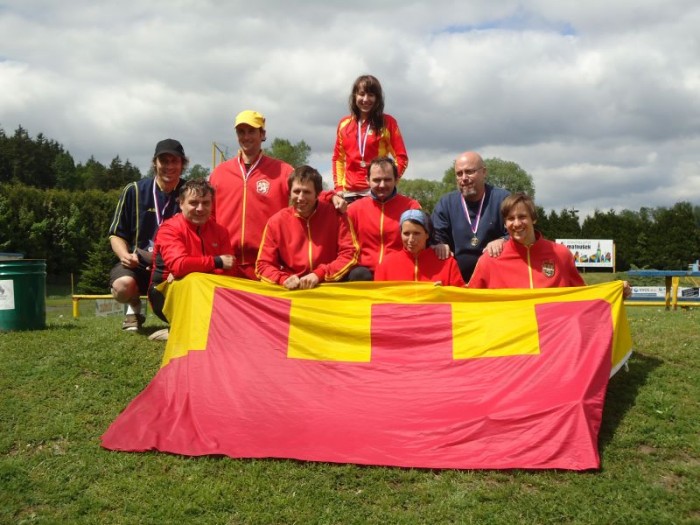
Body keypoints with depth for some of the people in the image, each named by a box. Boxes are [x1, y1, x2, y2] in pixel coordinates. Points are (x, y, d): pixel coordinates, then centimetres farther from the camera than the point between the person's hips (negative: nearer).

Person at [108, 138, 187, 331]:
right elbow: (116, 234, 5)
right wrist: (125, 255, -17)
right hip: (138, 264, 0)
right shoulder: (134, 191, -1)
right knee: (123, 285, -34)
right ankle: (134, 308, 8)